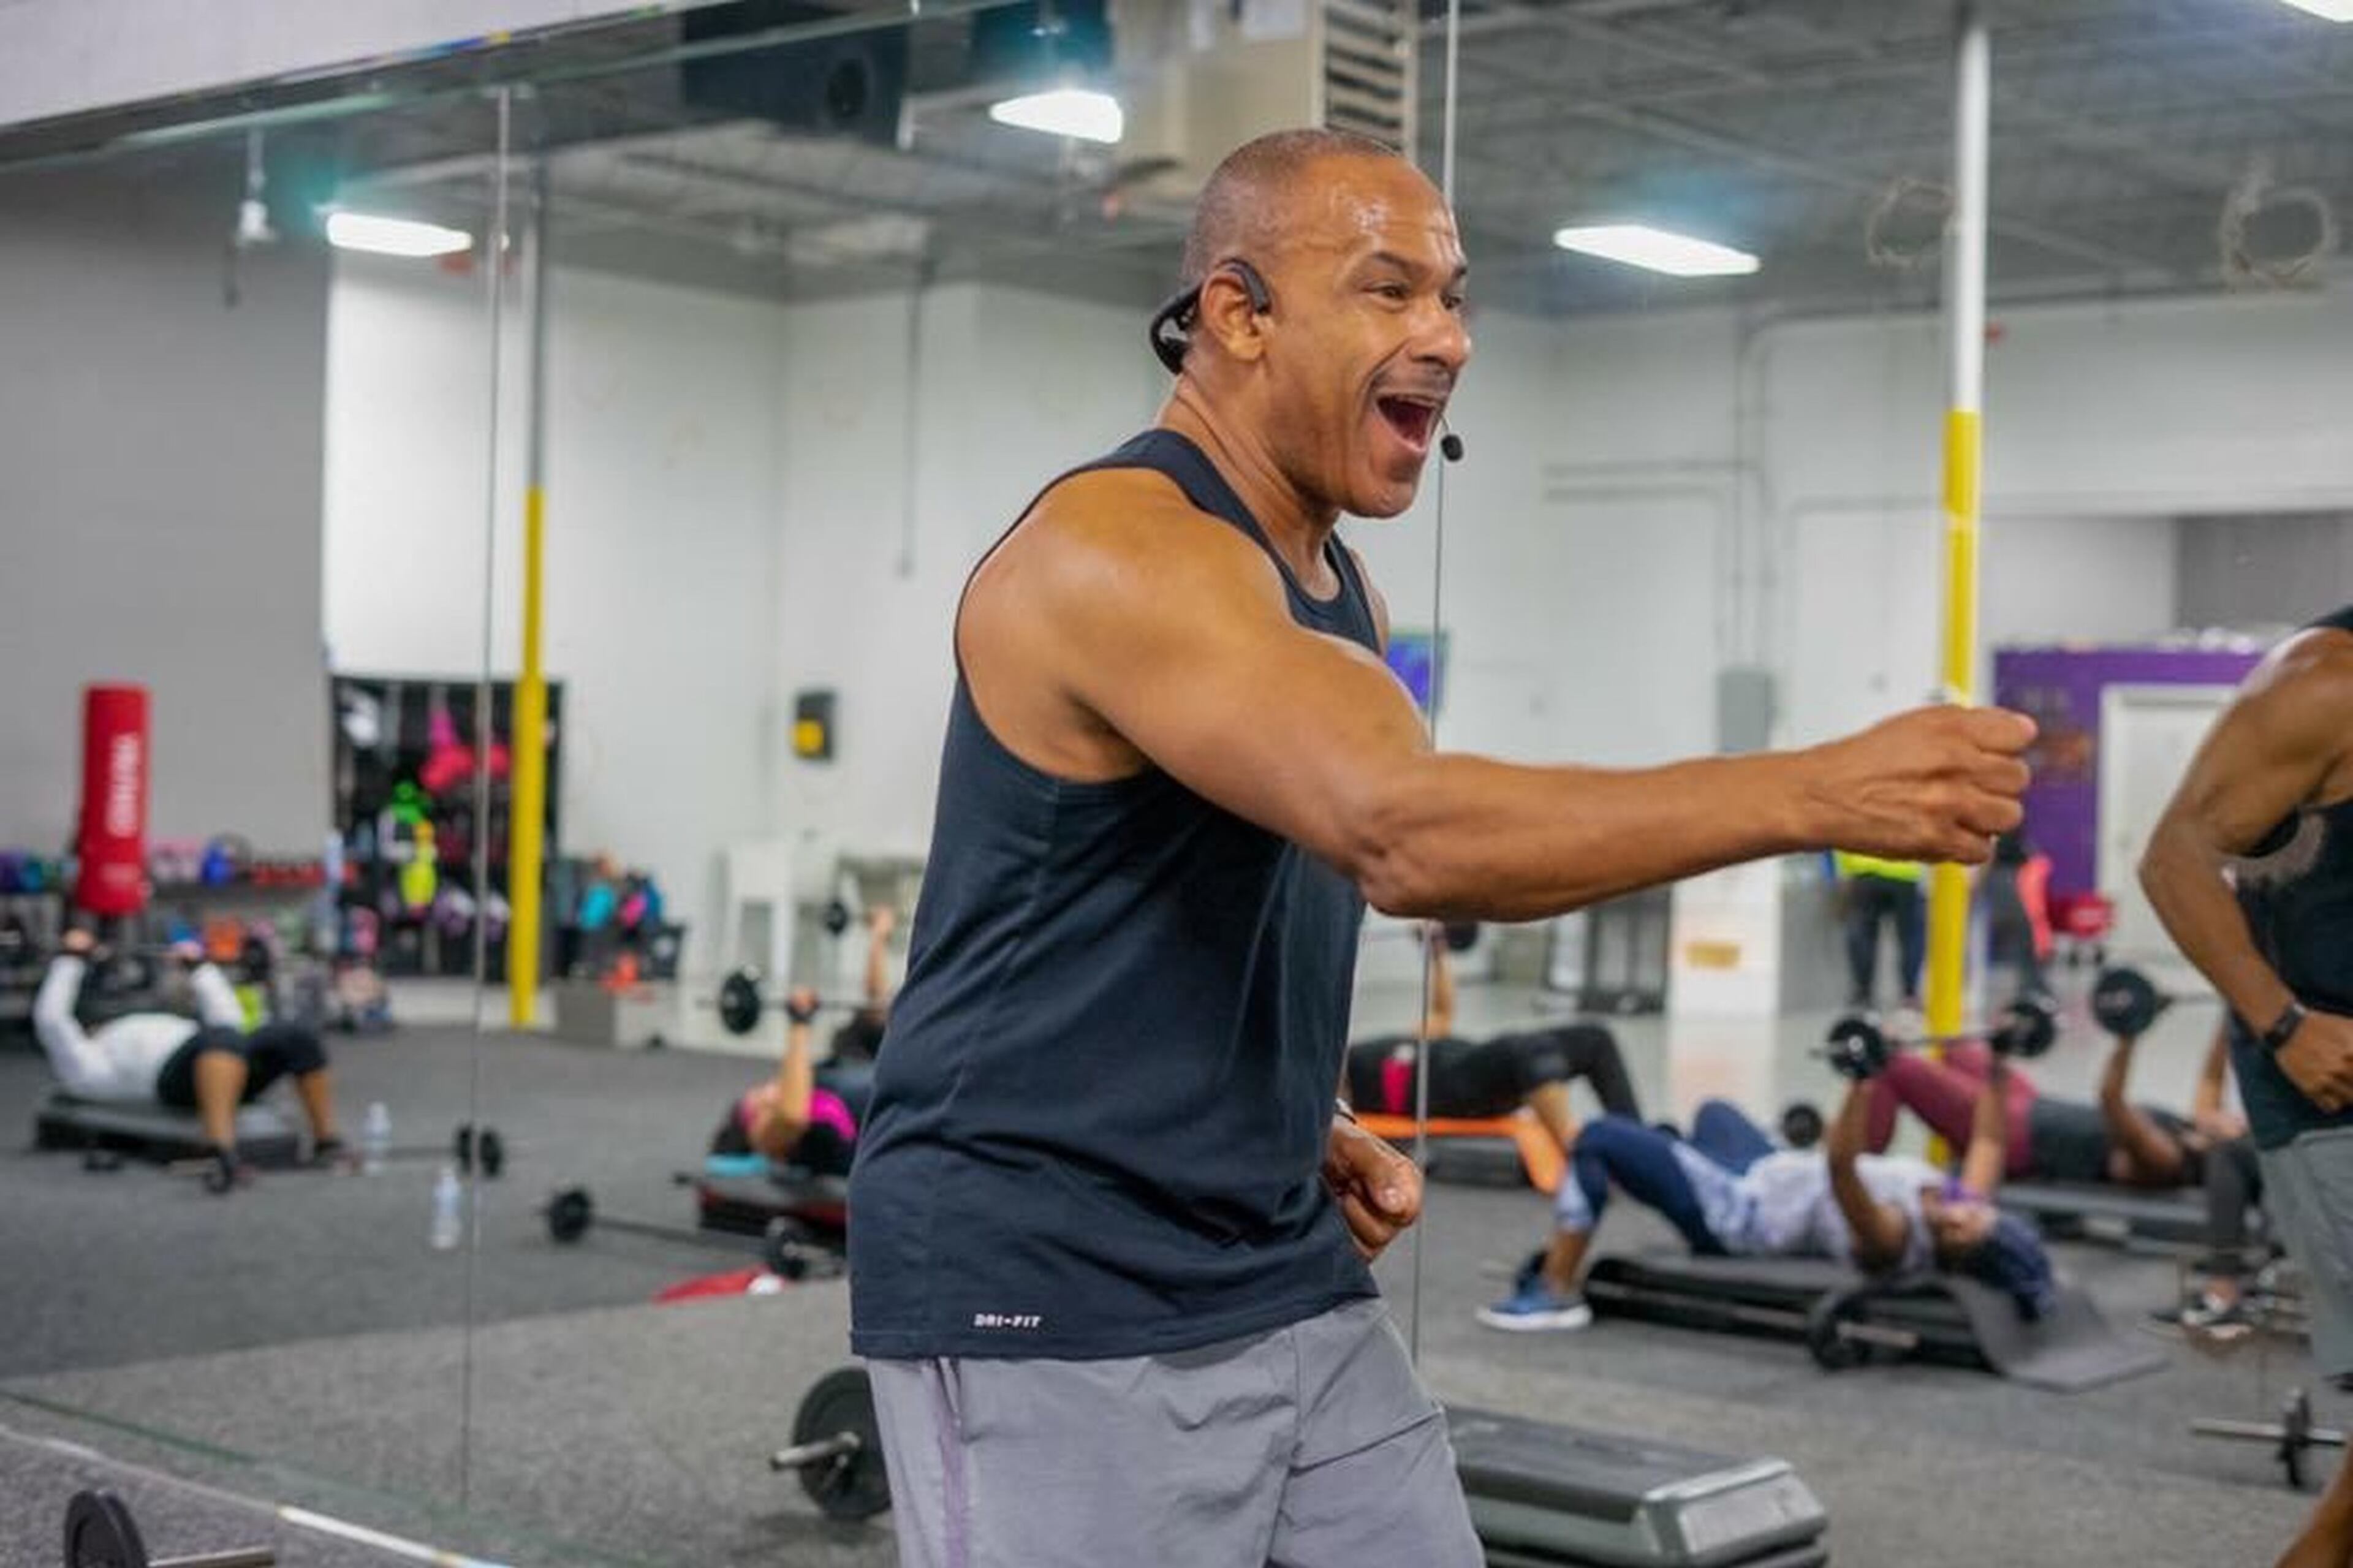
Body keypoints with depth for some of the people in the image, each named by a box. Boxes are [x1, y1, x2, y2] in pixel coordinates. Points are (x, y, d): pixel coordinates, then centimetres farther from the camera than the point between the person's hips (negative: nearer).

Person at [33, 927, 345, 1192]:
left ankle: (328, 1143, -18)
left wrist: (199, 966, 46)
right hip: (176, 1073, -6)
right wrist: (71, 960, 22)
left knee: (299, 1040, -27)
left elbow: (228, 1016, 45)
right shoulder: (88, 1069, 30)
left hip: (242, 1064, 6)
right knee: (224, 1040, -42)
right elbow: (51, 1018, 16)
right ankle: (224, 1154, -61)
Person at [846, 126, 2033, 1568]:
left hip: (1287, 1277, 9)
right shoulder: (1116, 548, -19)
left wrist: (1302, 1127, 6)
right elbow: (1408, 832, -32)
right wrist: (1825, 793, -32)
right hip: (1049, 1302, -8)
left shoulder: (1340, 588, 11)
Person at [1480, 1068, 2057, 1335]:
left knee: (1598, 1138, -11)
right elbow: (1989, 1143, -1)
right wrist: (1998, 1069, -4)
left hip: (1737, 1210, -9)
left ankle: (1554, 1292, 4)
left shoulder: (1893, 1240, -37)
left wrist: (1866, 1077, -58)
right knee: (1714, 1112, 34)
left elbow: (1840, 1167, -49)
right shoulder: (1963, 1207, -16)